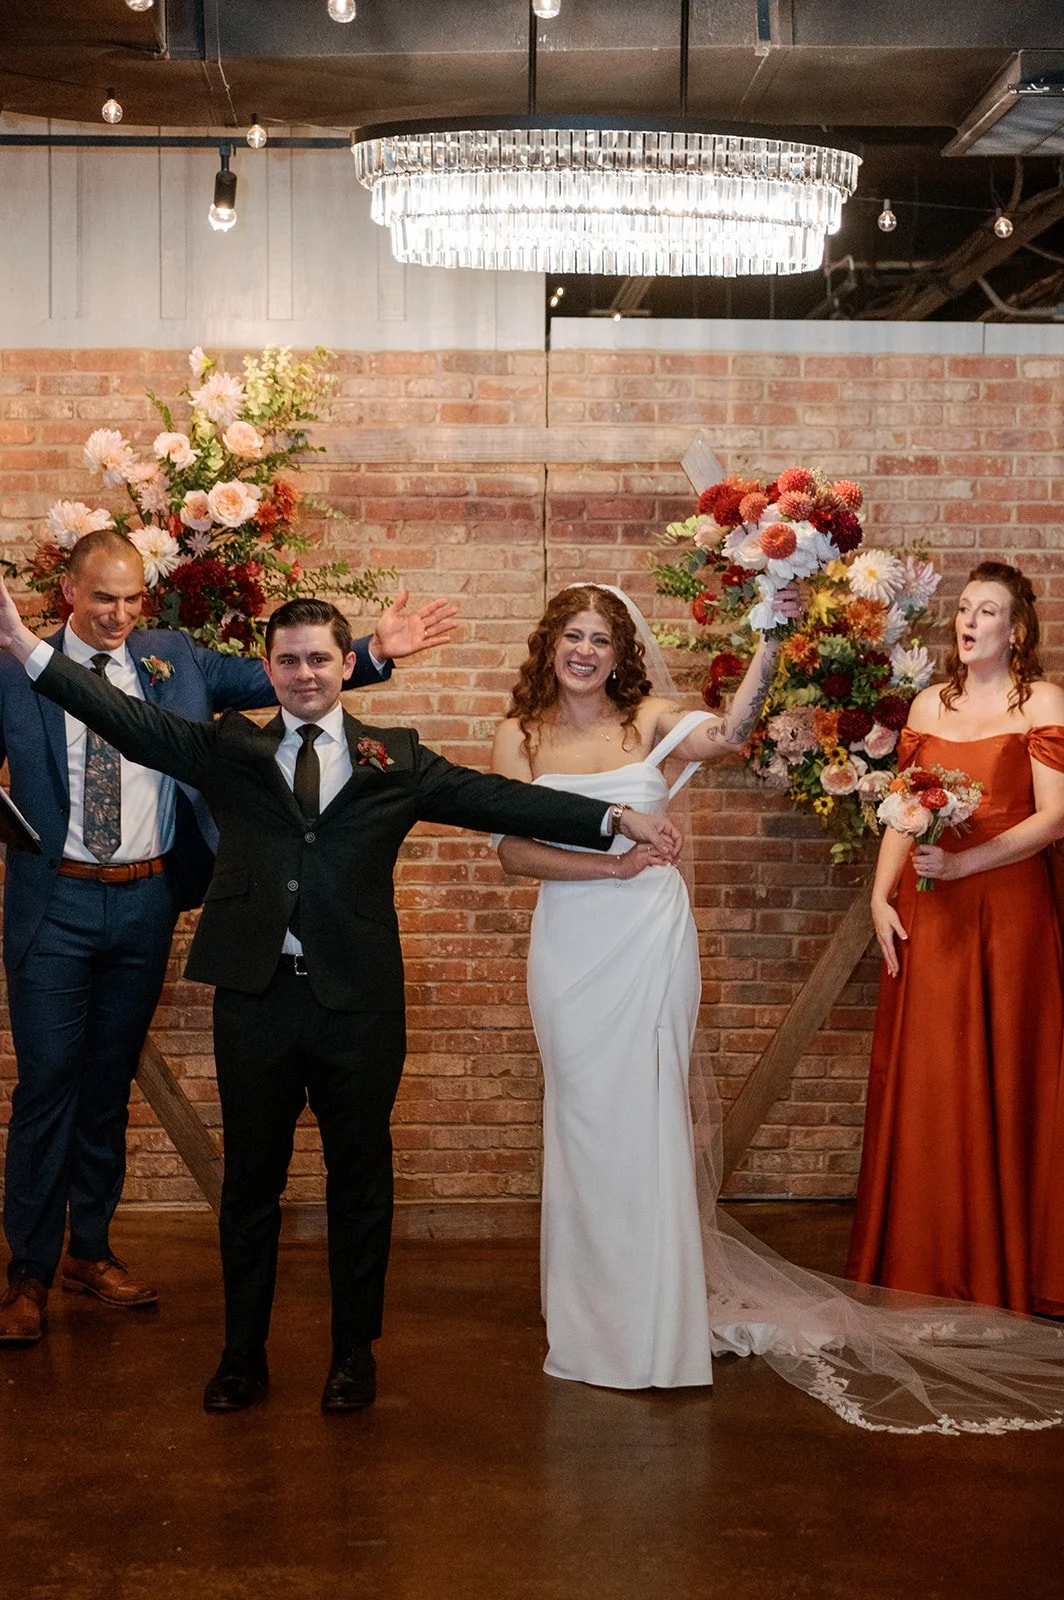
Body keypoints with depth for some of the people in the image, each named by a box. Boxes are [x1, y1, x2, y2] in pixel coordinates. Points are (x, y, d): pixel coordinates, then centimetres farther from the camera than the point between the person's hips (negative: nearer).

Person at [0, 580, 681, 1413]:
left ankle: (355, 1352, 24)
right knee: (250, 1178, 10)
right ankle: (243, 1354, 24)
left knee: (360, 1176, 9)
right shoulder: (229, 749, 8)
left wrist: (615, 817, -9)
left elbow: (495, 798, 0)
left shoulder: (396, 759, 6)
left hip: (358, 1001, 0)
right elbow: (130, 721, 0)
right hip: (254, 995, 1)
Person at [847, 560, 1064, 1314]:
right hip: (927, 915, 4)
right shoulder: (929, 705, 13)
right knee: (923, 1083, 5)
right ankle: (922, 1260, 14)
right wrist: (881, 895, 1)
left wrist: (961, 863, -18)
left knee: (1001, 1081, 0)